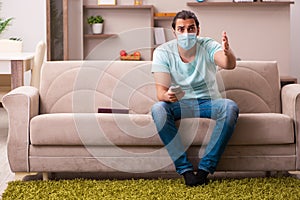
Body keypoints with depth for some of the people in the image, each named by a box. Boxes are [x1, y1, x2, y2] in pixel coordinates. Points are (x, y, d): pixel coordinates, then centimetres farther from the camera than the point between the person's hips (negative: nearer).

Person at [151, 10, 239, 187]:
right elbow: (160, 91, -16)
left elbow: (229, 65, -30)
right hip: (179, 104, 0)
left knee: (231, 107, -31)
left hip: (208, 102, 0)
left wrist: (228, 53, -55)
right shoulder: (163, 52, -8)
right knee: (158, 109, -32)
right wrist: (167, 96, -42)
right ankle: (185, 169, -29)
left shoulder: (208, 46, -9)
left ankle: (206, 168, -26)